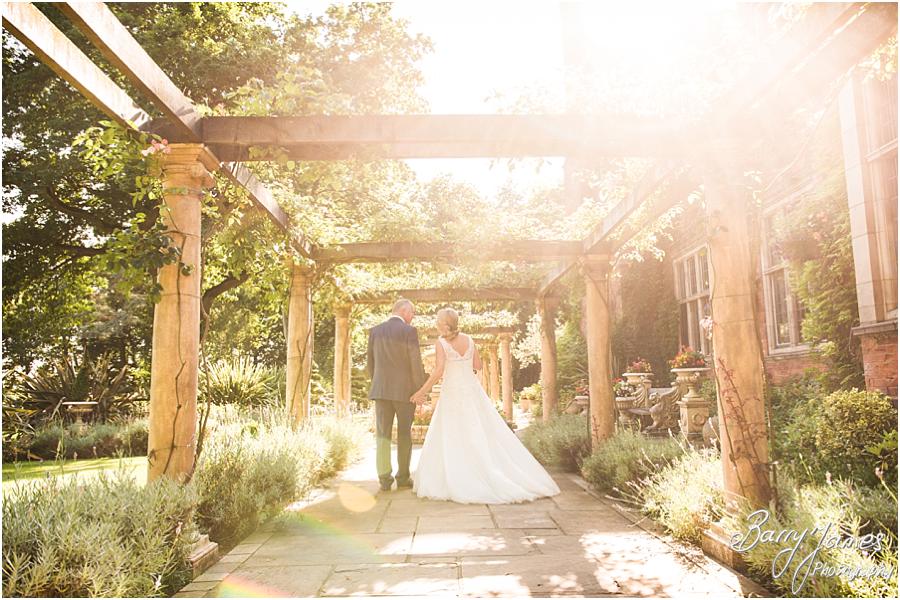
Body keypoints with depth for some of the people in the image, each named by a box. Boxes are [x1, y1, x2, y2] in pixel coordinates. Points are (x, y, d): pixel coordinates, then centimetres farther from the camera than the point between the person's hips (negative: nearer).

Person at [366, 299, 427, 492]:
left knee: (383, 434, 5)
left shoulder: (375, 331, 6)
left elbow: (370, 362, 10)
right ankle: (403, 477, 15)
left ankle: (385, 478, -1)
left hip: (380, 390, 3)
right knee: (404, 434, 10)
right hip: (405, 390, -2)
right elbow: (416, 363, -10)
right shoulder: (409, 331, -8)